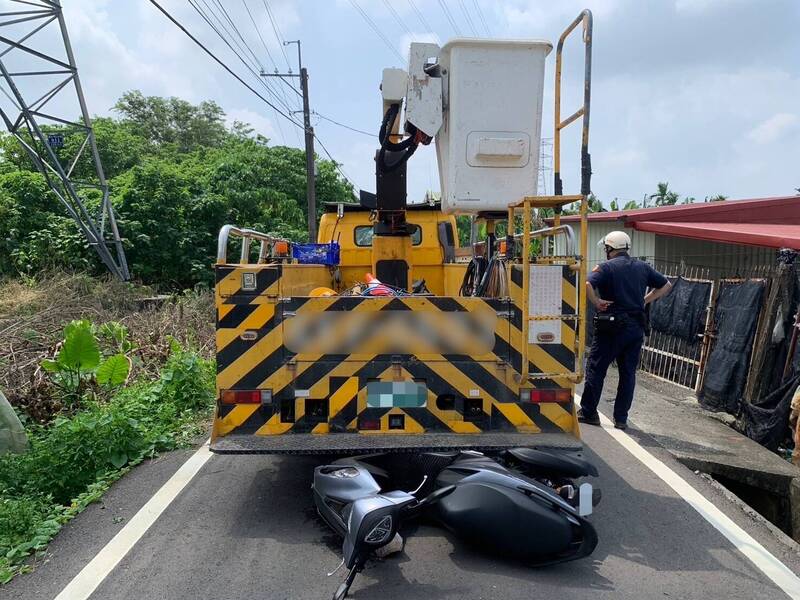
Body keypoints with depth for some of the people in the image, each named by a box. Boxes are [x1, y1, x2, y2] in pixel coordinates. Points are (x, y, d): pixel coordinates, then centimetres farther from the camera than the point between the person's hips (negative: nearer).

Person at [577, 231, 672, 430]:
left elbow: (586, 284, -24)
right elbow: (666, 285, 19)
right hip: (637, 326, 5)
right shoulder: (642, 267, 10)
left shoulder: (606, 267, -7)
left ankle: (588, 412, 9)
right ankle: (621, 418, 13)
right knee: (628, 372, 10)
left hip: (612, 326, -5)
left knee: (596, 368, 5)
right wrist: (645, 300, 15)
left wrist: (596, 302, -11)